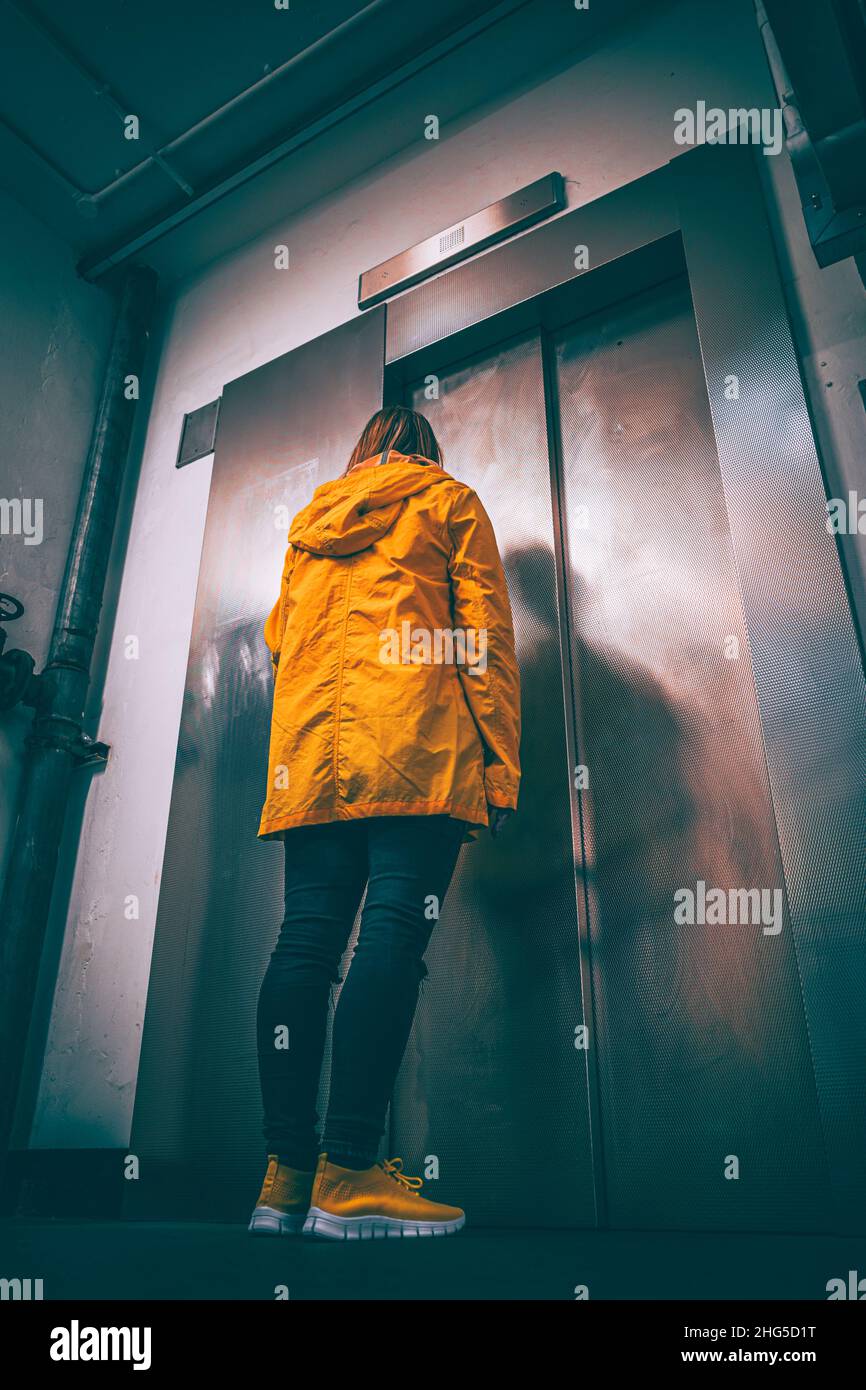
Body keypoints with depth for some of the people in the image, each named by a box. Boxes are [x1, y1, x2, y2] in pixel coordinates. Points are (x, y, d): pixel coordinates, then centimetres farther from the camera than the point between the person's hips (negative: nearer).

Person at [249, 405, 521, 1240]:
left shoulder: (310, 521, 28)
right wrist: (499, 765, 0)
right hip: (417, 748, -4)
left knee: (307, 937, 0)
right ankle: (348, 1176, -15)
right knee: (392, 931, -11)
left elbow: (279, 640, 29)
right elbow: (484, 636, 3)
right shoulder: (449, 501, 14)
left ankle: (286, 1175, -1)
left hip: (310, 754, 5)